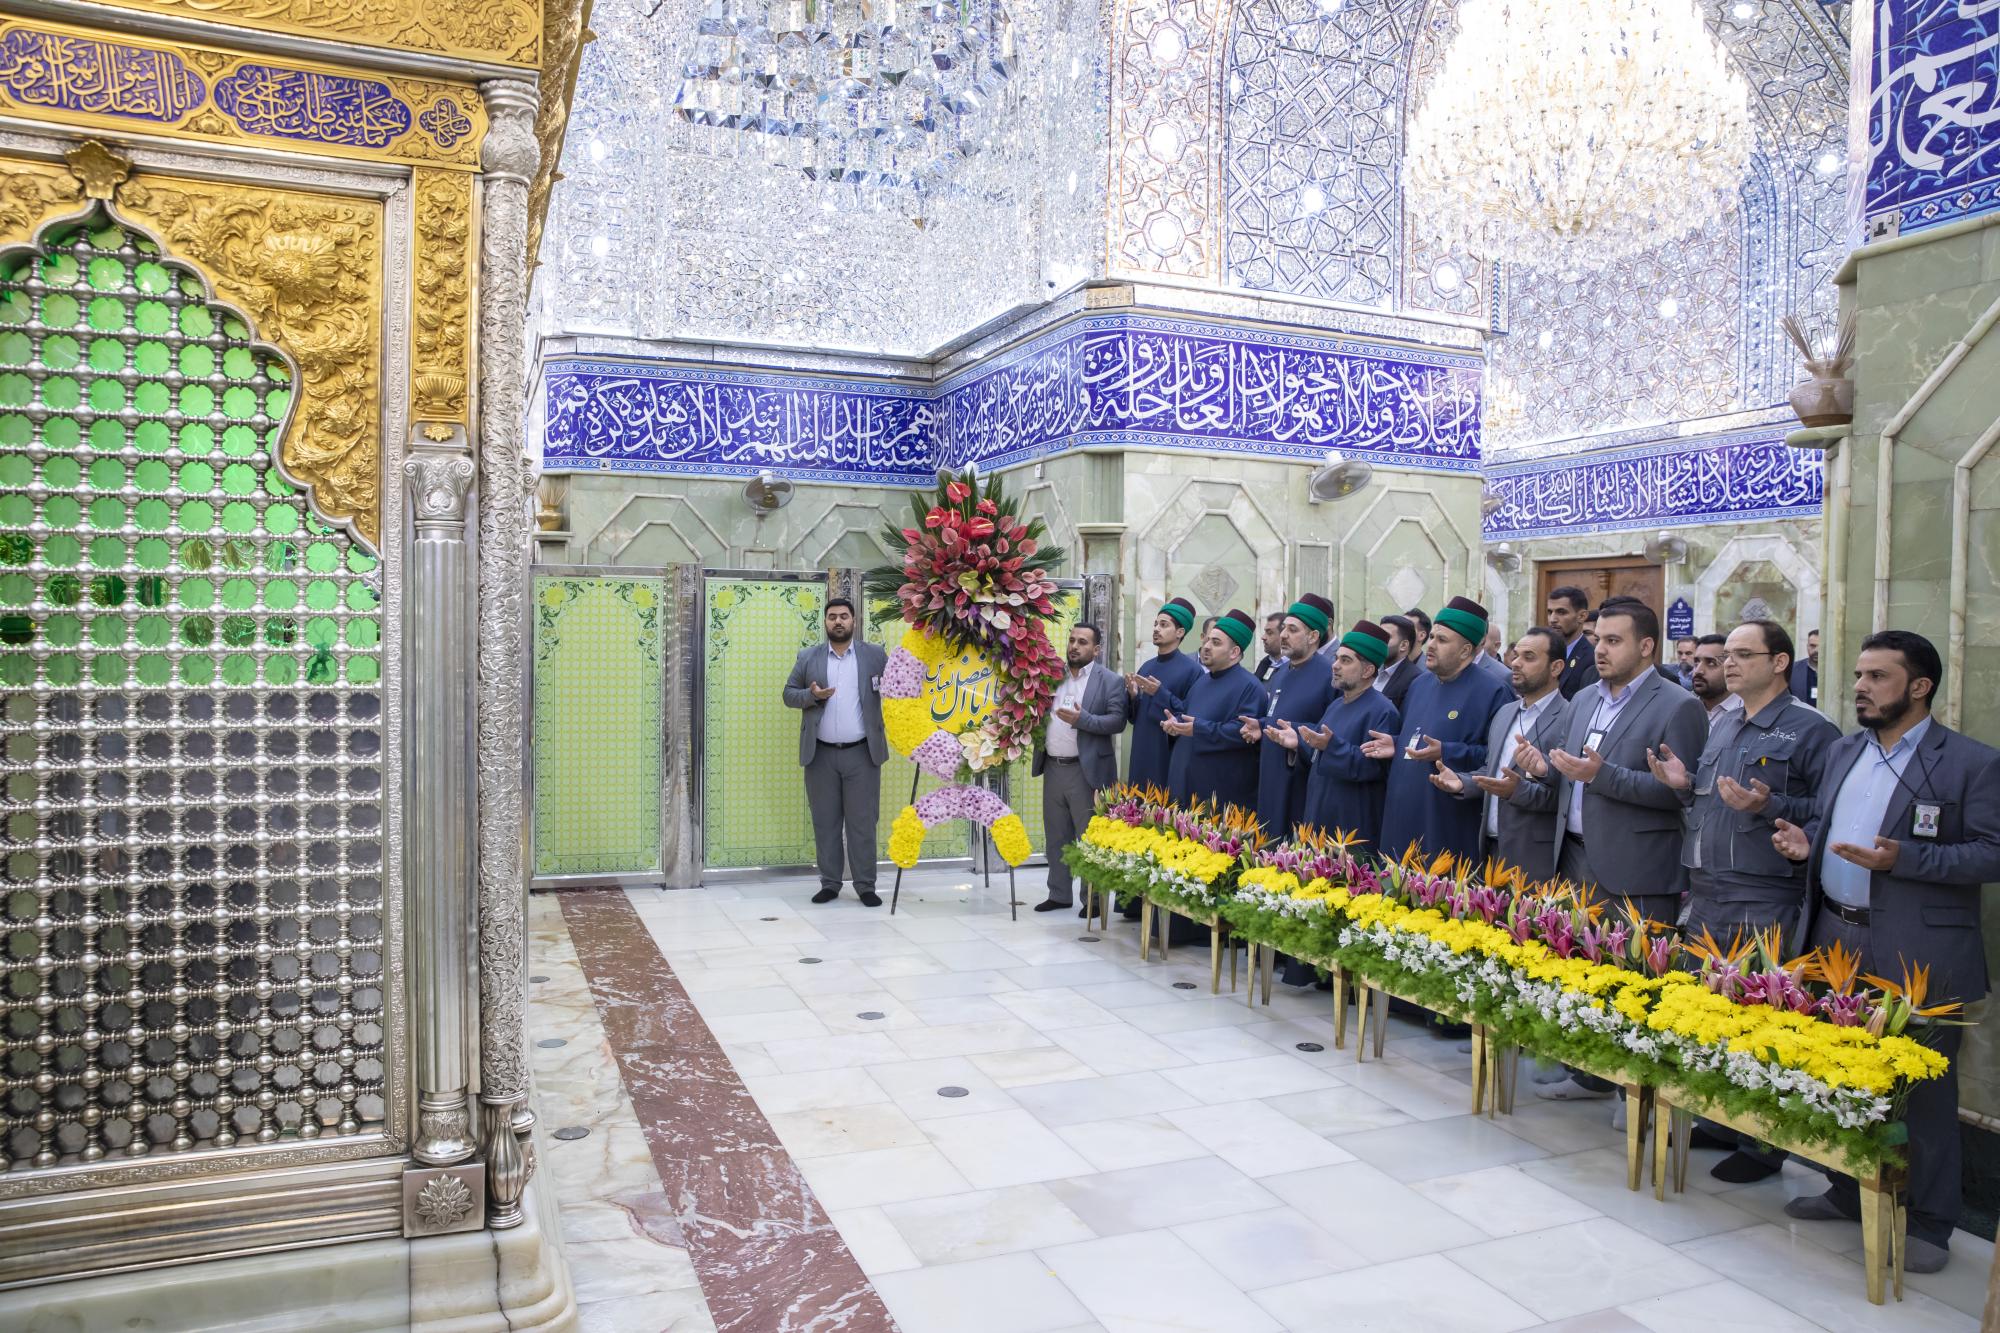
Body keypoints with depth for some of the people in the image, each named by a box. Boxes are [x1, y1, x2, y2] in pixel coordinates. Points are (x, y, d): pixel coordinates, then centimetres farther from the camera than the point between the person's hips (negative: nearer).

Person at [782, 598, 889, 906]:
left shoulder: (875, 655, 6)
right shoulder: (808, 657, 8)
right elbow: (789, 694, 8)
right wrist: (811, 695, -11)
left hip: (862, 753, -1)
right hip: (821, 755, 1)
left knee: (863, 822, 1)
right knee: (825, 822, 6)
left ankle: (865, 886, 7)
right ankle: (829, 884, 15)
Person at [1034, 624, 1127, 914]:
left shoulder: (1109, 681, -4)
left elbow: (1118, 721, -13)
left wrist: (1082, 719, -23)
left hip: (1086, 771, -5)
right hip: (1053, 769, 5)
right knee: (1056, 836, 12)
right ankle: (1059, 894, 22)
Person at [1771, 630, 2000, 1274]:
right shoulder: (1842, 751, 12)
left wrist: (1902, 858, -23)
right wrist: (1805, 840, -2)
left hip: (1918, 956, -6)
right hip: (1836, 938, 6)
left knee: (1924, 1092, 4)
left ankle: (1929, 1223, 19)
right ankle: (1849, 1192, 33)